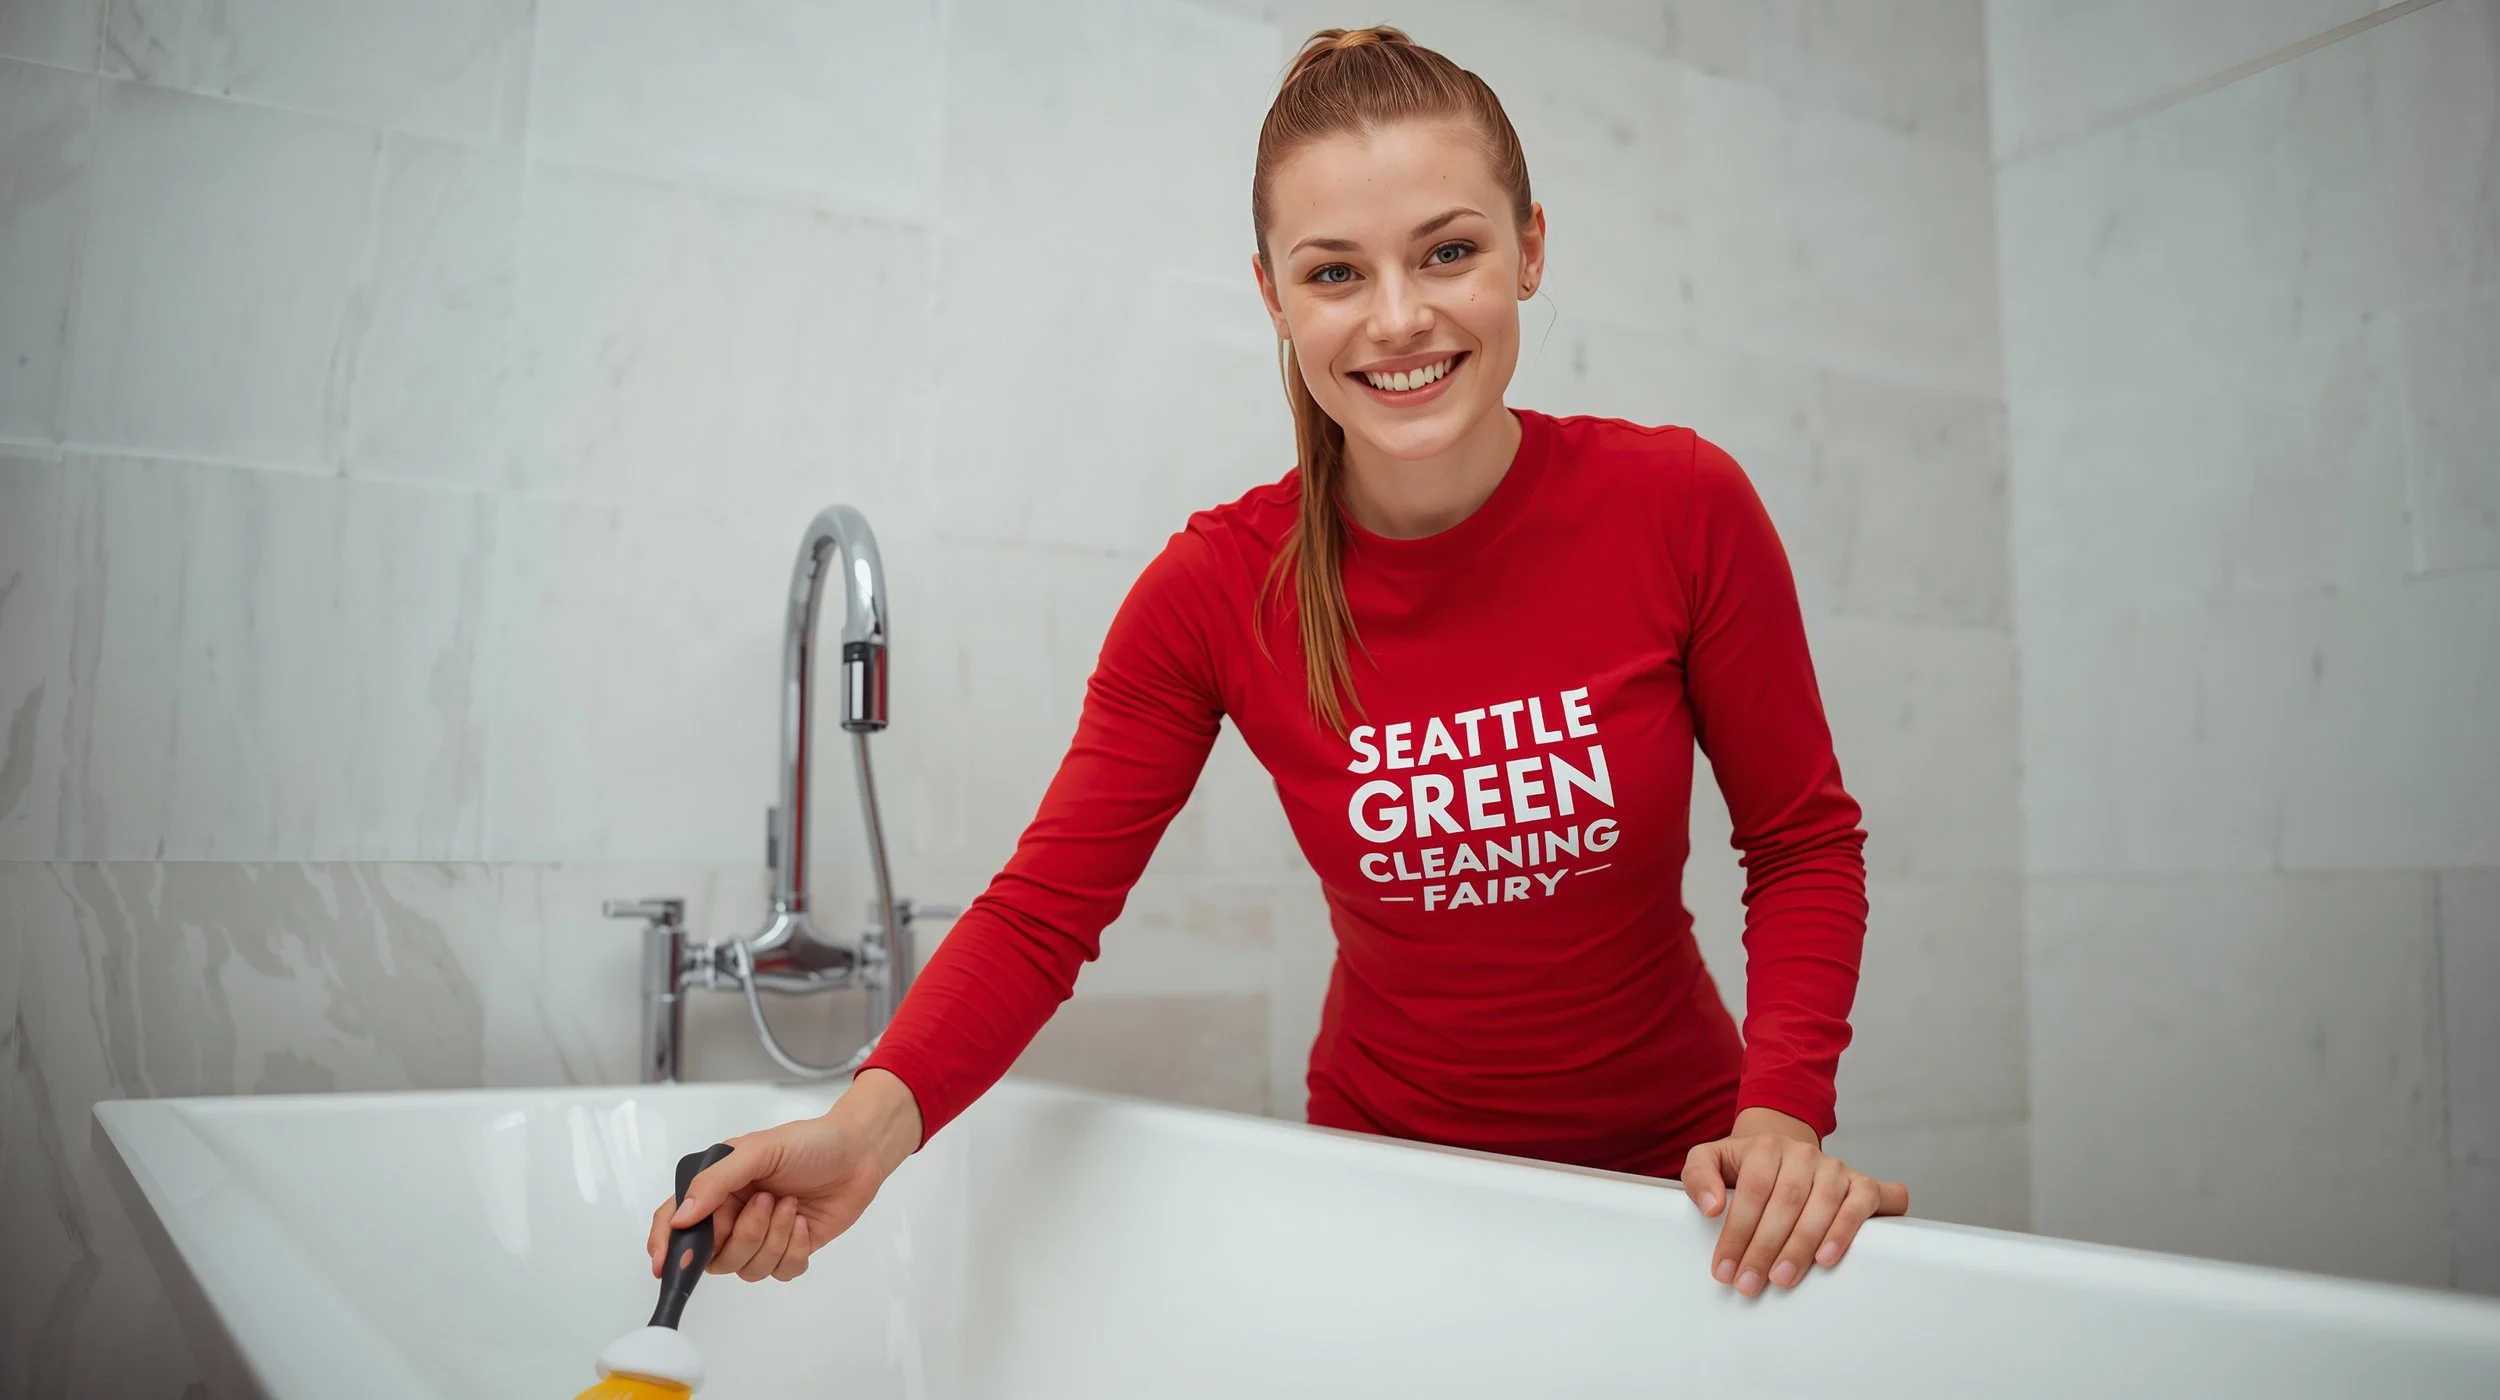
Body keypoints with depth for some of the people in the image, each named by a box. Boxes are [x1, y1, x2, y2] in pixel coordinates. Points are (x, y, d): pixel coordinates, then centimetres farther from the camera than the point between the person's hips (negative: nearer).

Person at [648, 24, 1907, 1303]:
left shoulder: (1681, 506, -16)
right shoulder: (1217, 591, -15)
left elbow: (1804, 844, -6)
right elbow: (1043, 912, -15)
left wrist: (1782, 1113, -21)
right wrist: (878, 1116, -32)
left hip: (1670, 1157, 1)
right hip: (1391, 1159, 0)